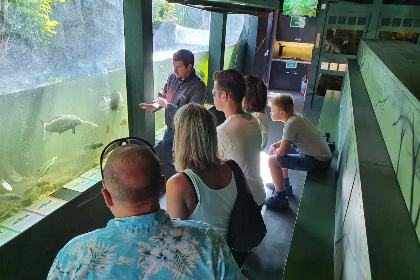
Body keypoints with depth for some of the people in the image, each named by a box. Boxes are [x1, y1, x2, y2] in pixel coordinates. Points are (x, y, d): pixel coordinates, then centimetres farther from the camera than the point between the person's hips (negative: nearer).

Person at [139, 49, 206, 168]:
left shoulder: (198, 86, -21)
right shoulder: (172, 77, -1)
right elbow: (162, 94, 11)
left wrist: (167, 105, -22)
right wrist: (156, 105, -12)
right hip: (169, 129, 6)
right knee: (167, 162, 22)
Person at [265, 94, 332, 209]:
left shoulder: (291, 123, -21)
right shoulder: (296, 116, 7)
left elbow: (282, 152, -22)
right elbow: (287, 140, 23)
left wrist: (275, 151, 0)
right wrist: (274, 145, 7)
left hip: (318, 162, -10)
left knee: (273, 160, -14)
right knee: (277, 151, 21)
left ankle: (280, 198, -2)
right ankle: (285, 185, 32)